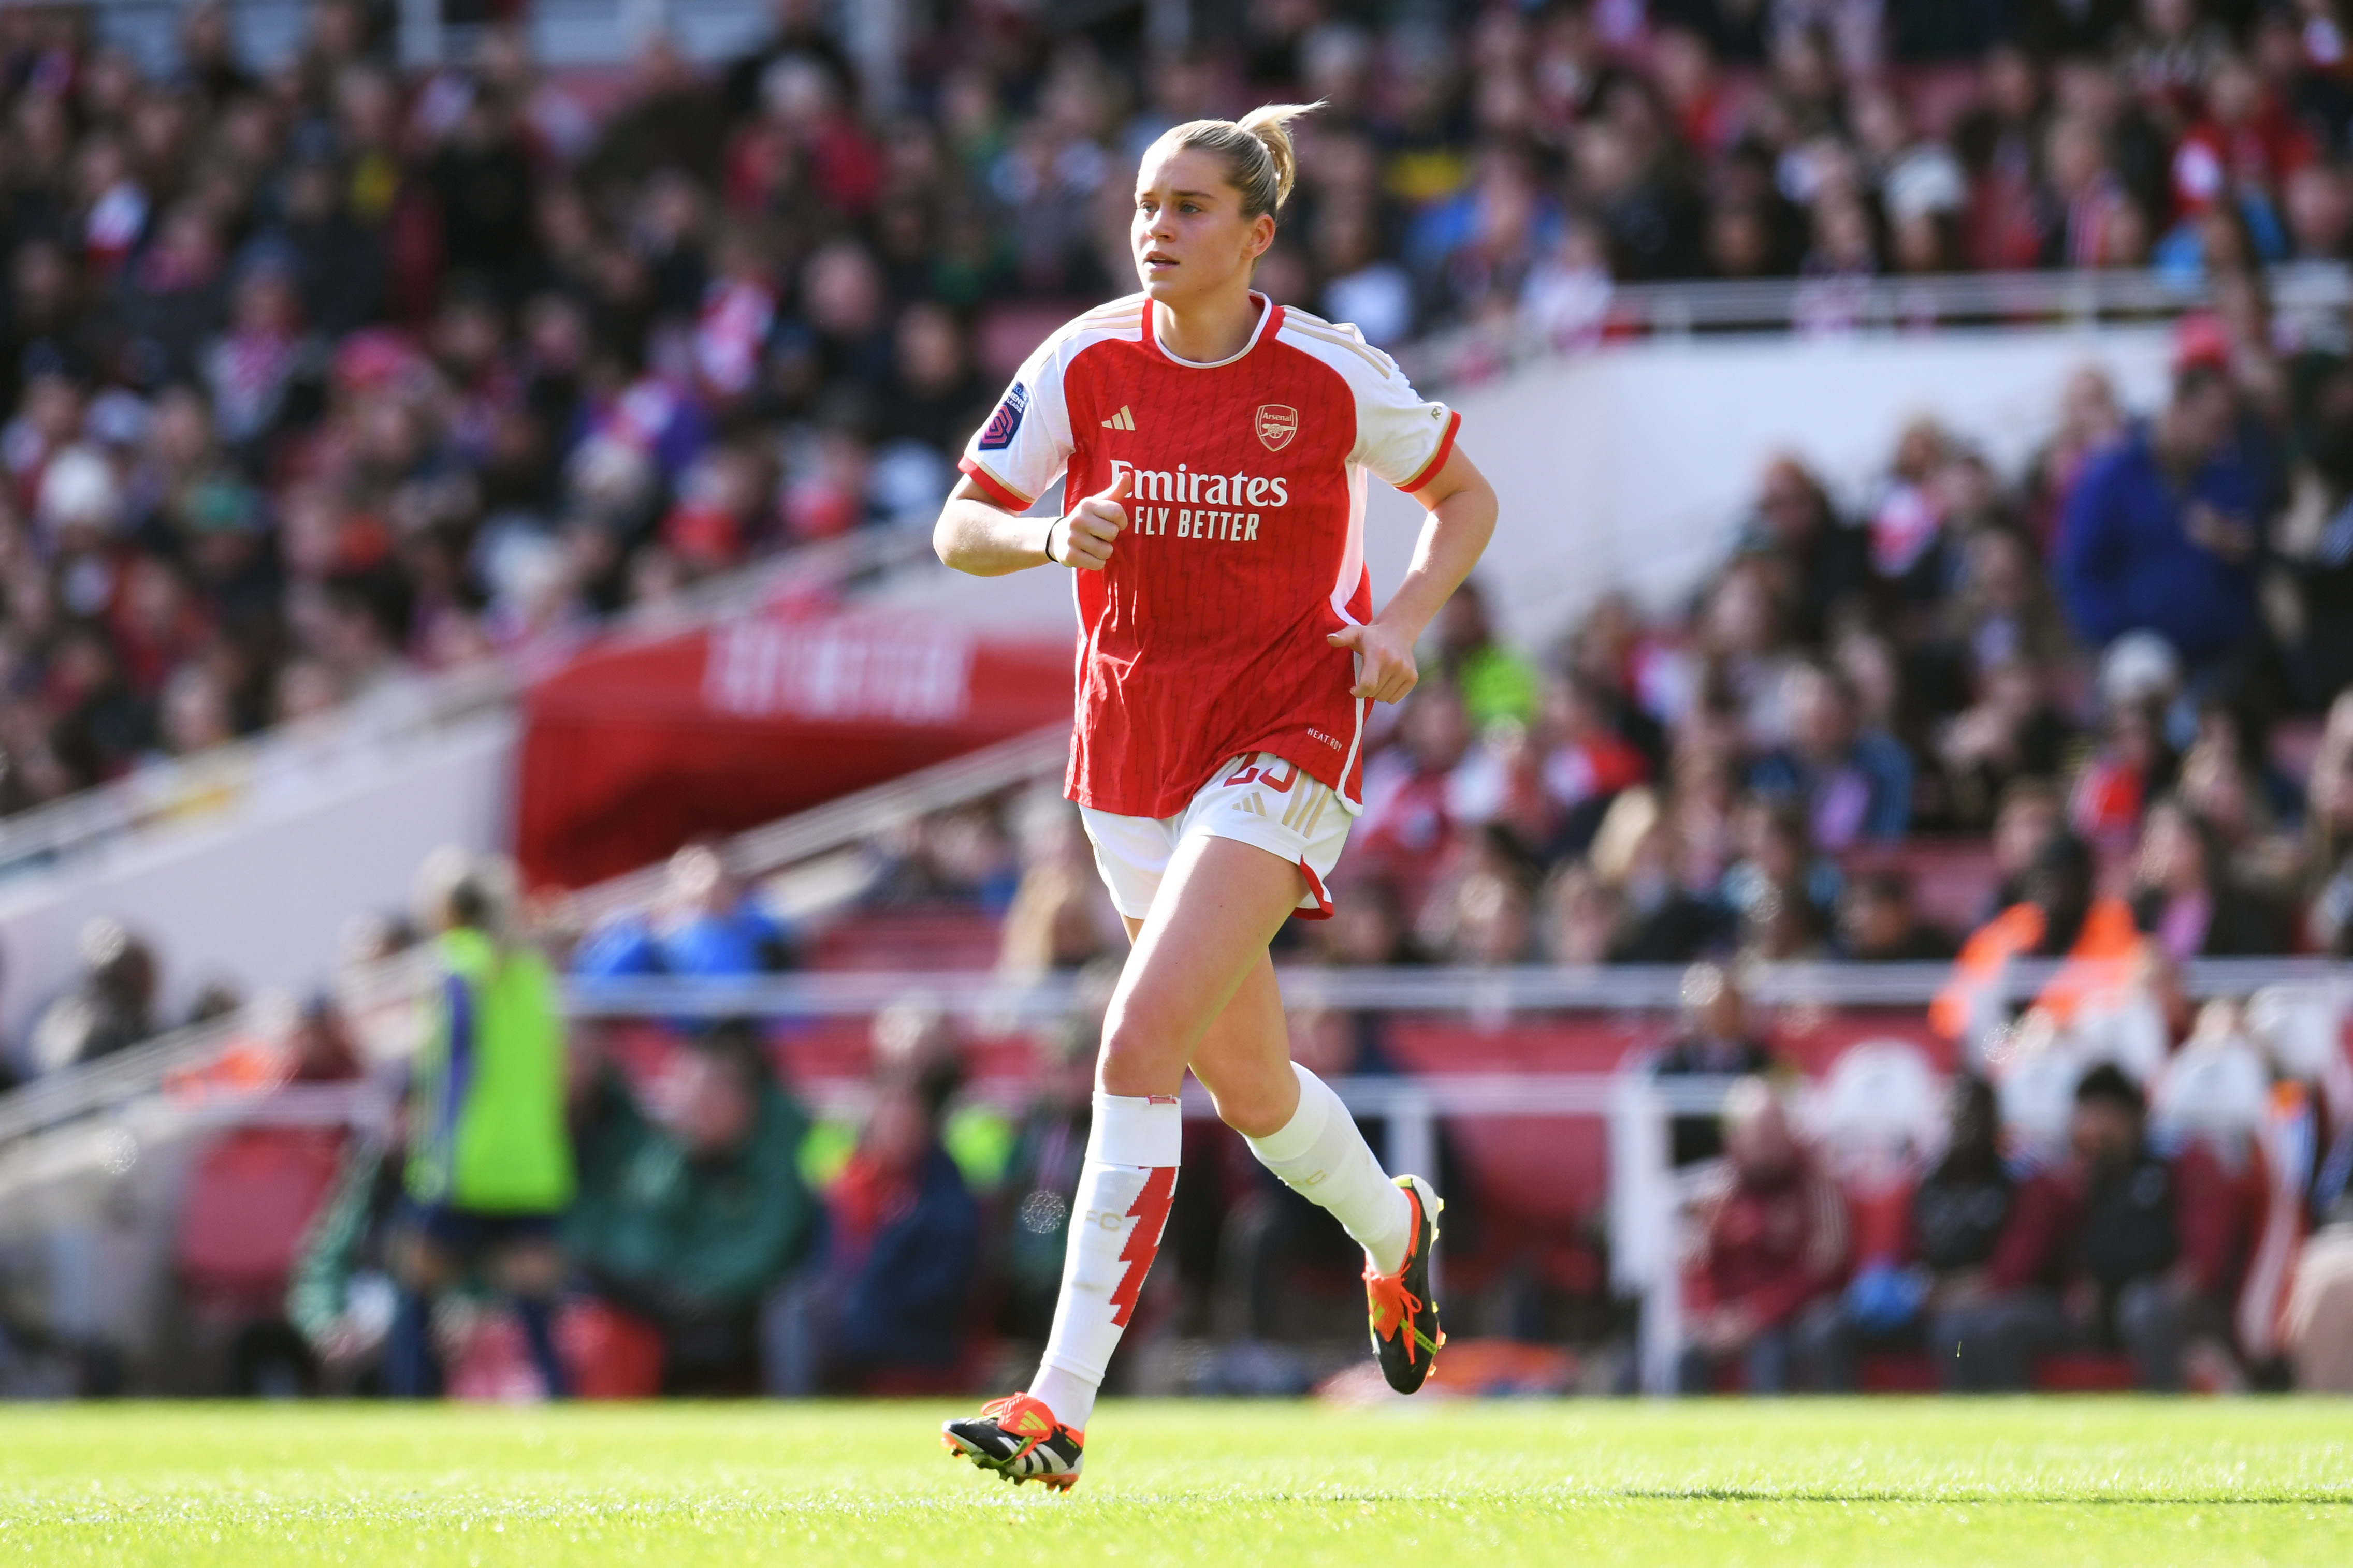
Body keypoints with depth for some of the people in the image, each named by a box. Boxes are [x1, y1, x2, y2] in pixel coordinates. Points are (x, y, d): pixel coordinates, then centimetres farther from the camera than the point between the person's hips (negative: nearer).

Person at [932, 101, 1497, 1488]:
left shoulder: (1335, 376, -9)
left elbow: (1467, 500, 7)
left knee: (1143, 1044, -21)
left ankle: (1064, 1405, -21)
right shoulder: (1088, 363, -4)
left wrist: (1402, 621, -10)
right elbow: (959, 529, 0)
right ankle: (1394, 1227, 49)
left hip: (1285, 734, -4)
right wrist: (1047, 536, -21)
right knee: (1250, 1088, 15)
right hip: (1132, 738, 4)